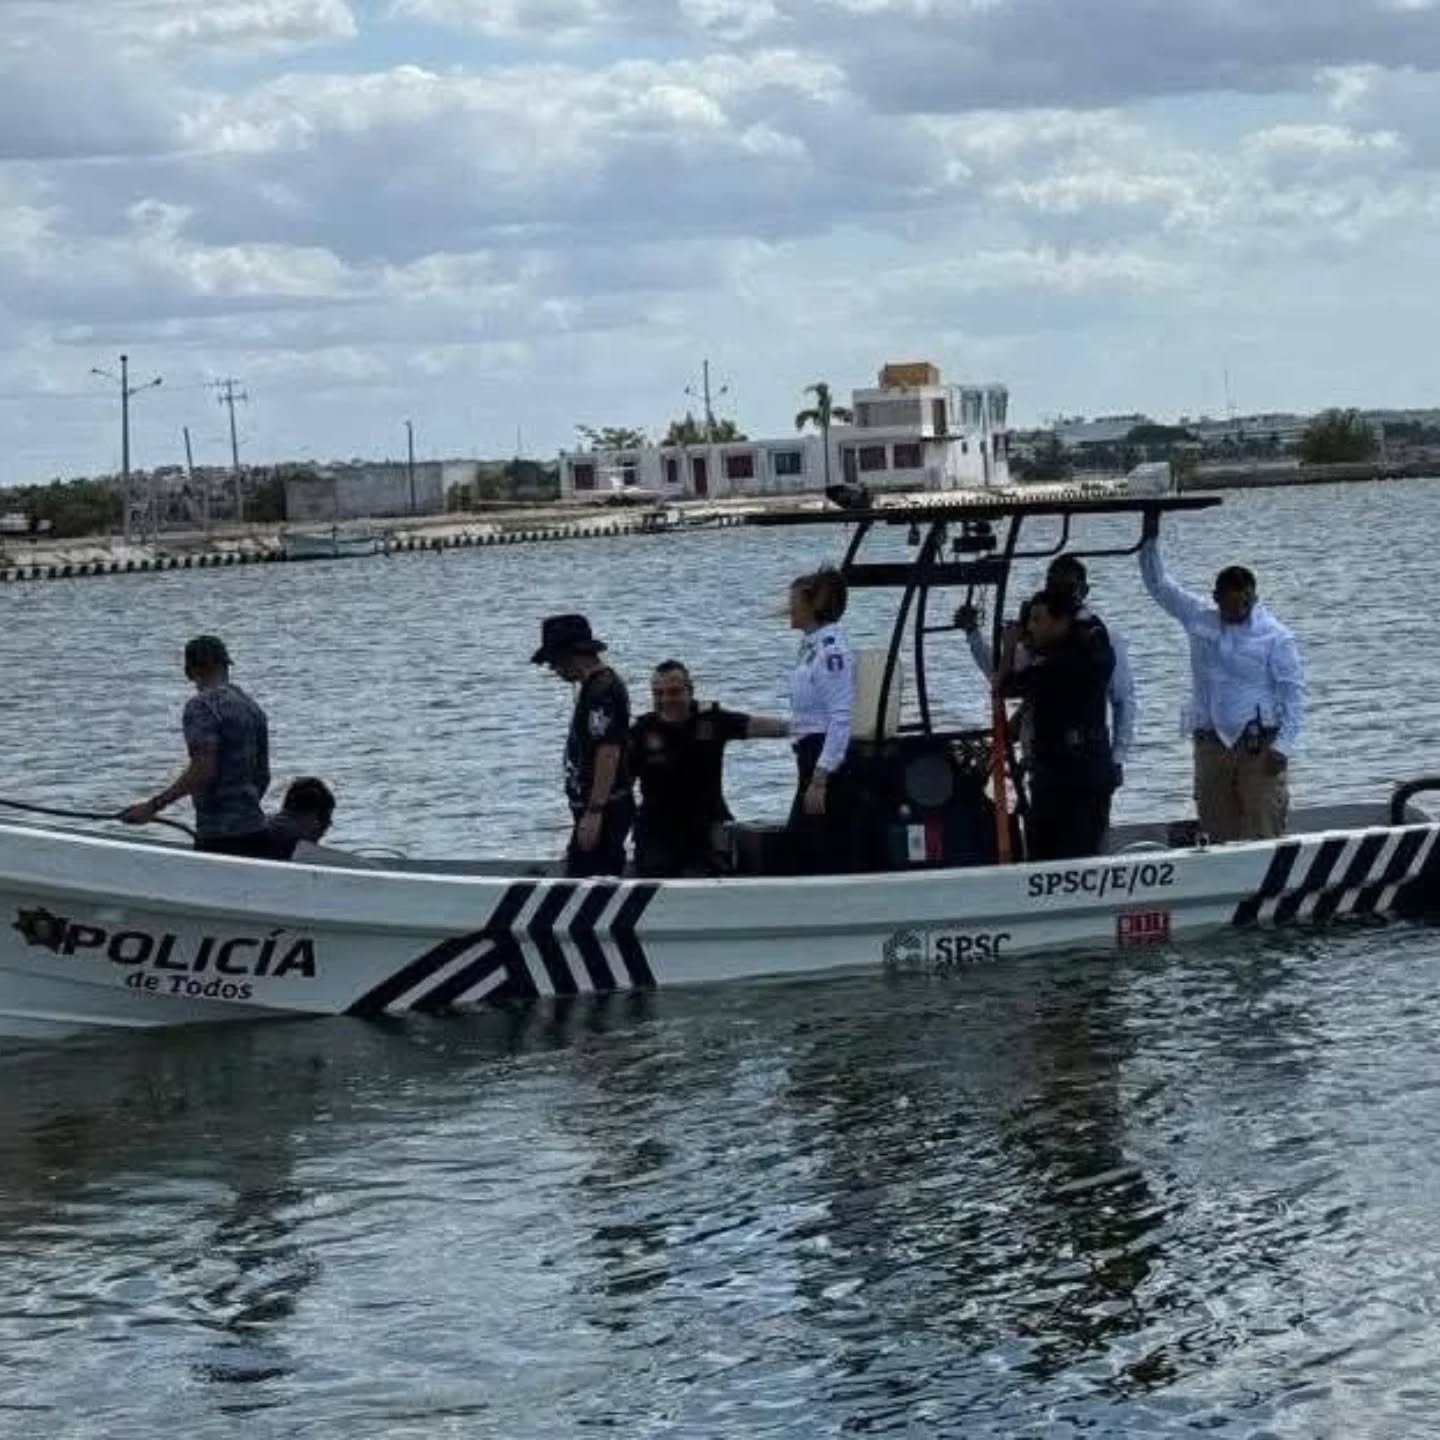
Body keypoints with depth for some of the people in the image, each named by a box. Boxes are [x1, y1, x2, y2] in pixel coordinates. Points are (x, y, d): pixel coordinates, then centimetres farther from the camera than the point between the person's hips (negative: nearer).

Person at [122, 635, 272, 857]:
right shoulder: (253, 708, 15)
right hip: (256, 831, 8)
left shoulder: (201, 705, -9)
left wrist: (153, 806, -16)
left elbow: (203, 771, -20)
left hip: (220, 835, -8)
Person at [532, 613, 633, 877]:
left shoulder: (601, 690, -16)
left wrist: (593, 813, -26)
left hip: (600, 812, -11)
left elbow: (609, 753, -23)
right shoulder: (597, 685, 17)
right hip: (597, 808, 11)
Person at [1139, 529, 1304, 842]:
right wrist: (1150, 540, 7)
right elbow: (1159, 585, 15)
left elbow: (1294, 694, -5)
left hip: (1259, 746, -4)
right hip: (1211, 743, 4)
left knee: (1263, 832, -8)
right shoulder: (1198, 619, 7)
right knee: (1218, 832, 5)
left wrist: (1283, 746, -13)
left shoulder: (1276, 637, -4)